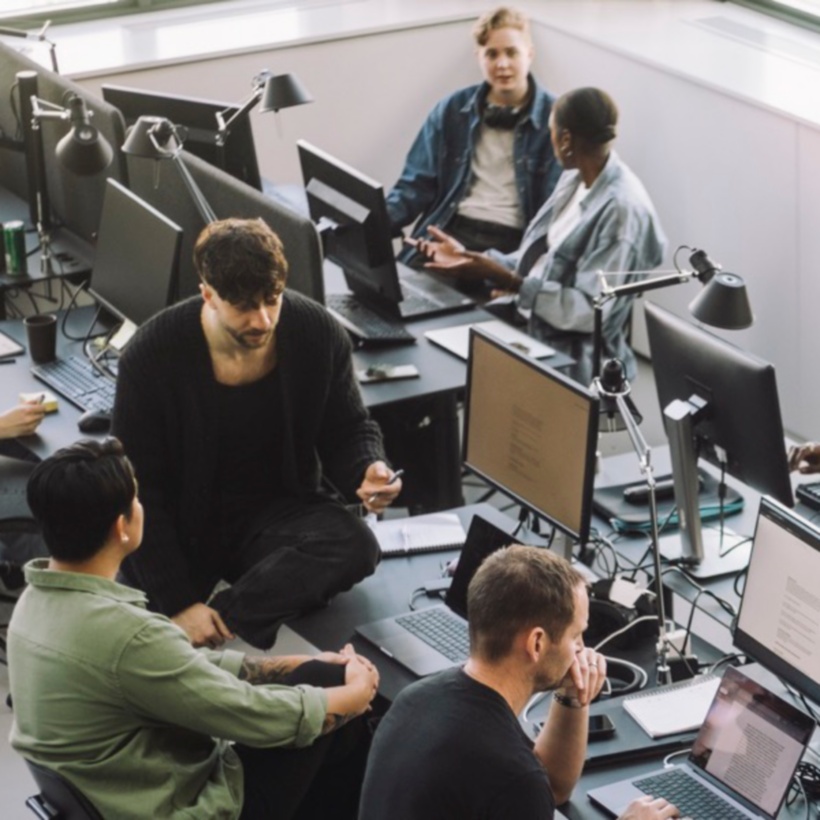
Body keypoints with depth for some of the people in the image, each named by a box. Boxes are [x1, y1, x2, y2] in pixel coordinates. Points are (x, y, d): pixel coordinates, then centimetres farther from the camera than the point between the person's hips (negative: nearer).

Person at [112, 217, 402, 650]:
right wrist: (179, 603, -23)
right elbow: (138, 488, -15)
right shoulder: (151, 354, -18)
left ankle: (219, 628, -32)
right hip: (180, 527, -3)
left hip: (276, 512, 3)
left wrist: (367, 471, -21)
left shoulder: (319, 334, -11)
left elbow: (348, 431, 5)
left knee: (356, 545, -31)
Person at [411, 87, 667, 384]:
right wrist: (469, 259, 5)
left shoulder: (623, 210, -22)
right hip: (529, 331, 8)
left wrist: (510, 283, -25)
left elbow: (592, 312, -23)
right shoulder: (575, 179, 6)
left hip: (571, 363, -8)